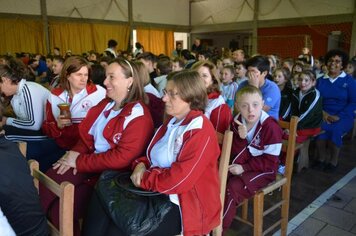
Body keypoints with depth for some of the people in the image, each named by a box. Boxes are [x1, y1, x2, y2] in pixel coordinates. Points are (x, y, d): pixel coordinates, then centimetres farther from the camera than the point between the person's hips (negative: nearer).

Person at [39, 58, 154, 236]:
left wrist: (79, 161, -17)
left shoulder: (139, 116, -16)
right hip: (88, 162, 7)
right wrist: (75, 153, -9)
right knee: (45, 187, -9)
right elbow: (86, 135, 12)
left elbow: (122, 158, -22)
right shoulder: (105, 104, 11)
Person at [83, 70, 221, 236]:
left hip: (184, 205, -8)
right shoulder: (172, 122, 12)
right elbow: (153, 156, 18)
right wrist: (141, 165, -4)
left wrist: (144, 179, -12)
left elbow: (178, 181, -24)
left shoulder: (200, 131, -19)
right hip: (157, 193, 8)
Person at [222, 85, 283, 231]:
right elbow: (235, 153, -7)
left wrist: (244, 168, -22)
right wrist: (241, 138, -27)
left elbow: (269, 161, -17)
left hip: (264, 170, -5)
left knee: (233, 187, -25)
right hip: (241, 165, 6)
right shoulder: (236, 122, -3)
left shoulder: (270, 126, -19)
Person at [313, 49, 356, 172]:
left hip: (343, 116, -2)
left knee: (335, 129, -32)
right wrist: (323, 113, -14)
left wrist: (339, 116, -15)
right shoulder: (320, 80, 10)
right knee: (320, 128, -30)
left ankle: (333, 161, -9)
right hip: (324, 115, 2)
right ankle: (321, 158, -10)